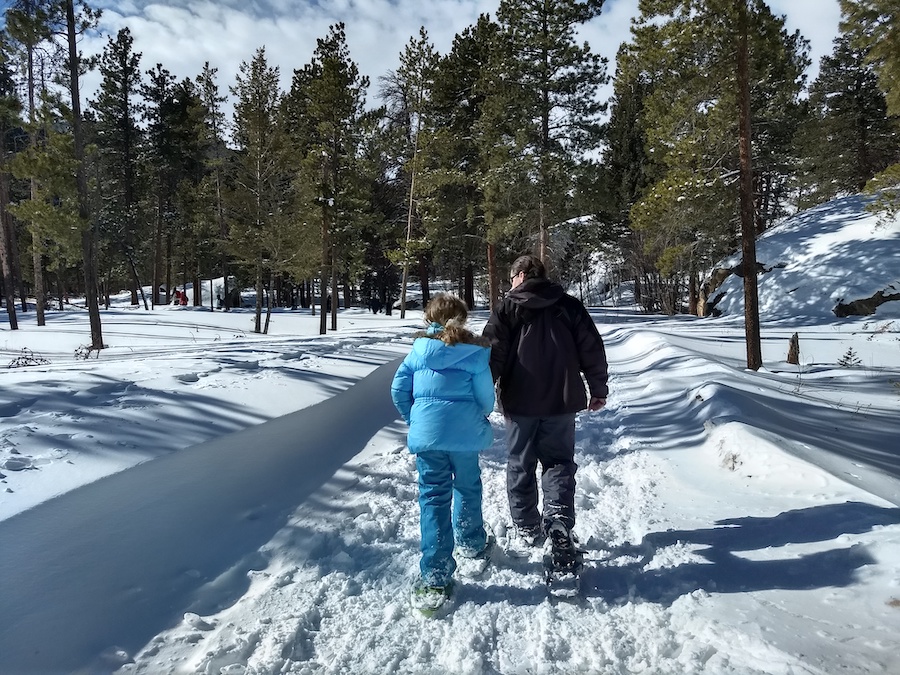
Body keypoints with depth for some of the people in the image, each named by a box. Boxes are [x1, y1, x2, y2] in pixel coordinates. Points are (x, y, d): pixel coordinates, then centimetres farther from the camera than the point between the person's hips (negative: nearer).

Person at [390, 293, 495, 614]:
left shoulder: (419, 348, 4)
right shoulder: (475, 351, -1)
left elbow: (399, 389, 4)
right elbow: (486, 396, -3)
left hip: (426, 432, 0)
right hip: (465, 432, 0)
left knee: (433, 497, 4)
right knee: (467, 487, 23)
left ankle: (433, 580, 2)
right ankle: (471, 543, 44)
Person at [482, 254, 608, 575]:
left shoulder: (507, 307, -2)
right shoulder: (570, 306, 4)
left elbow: (493, 352, -8)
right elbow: (592, 349, 4)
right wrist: (598, 389, 12)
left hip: (520, 403, -1)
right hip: (561, 402, 2)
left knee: (520, 465, 13)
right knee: (559, 463, 12)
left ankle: (526, 528, 21)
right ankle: (559, 520, -9)